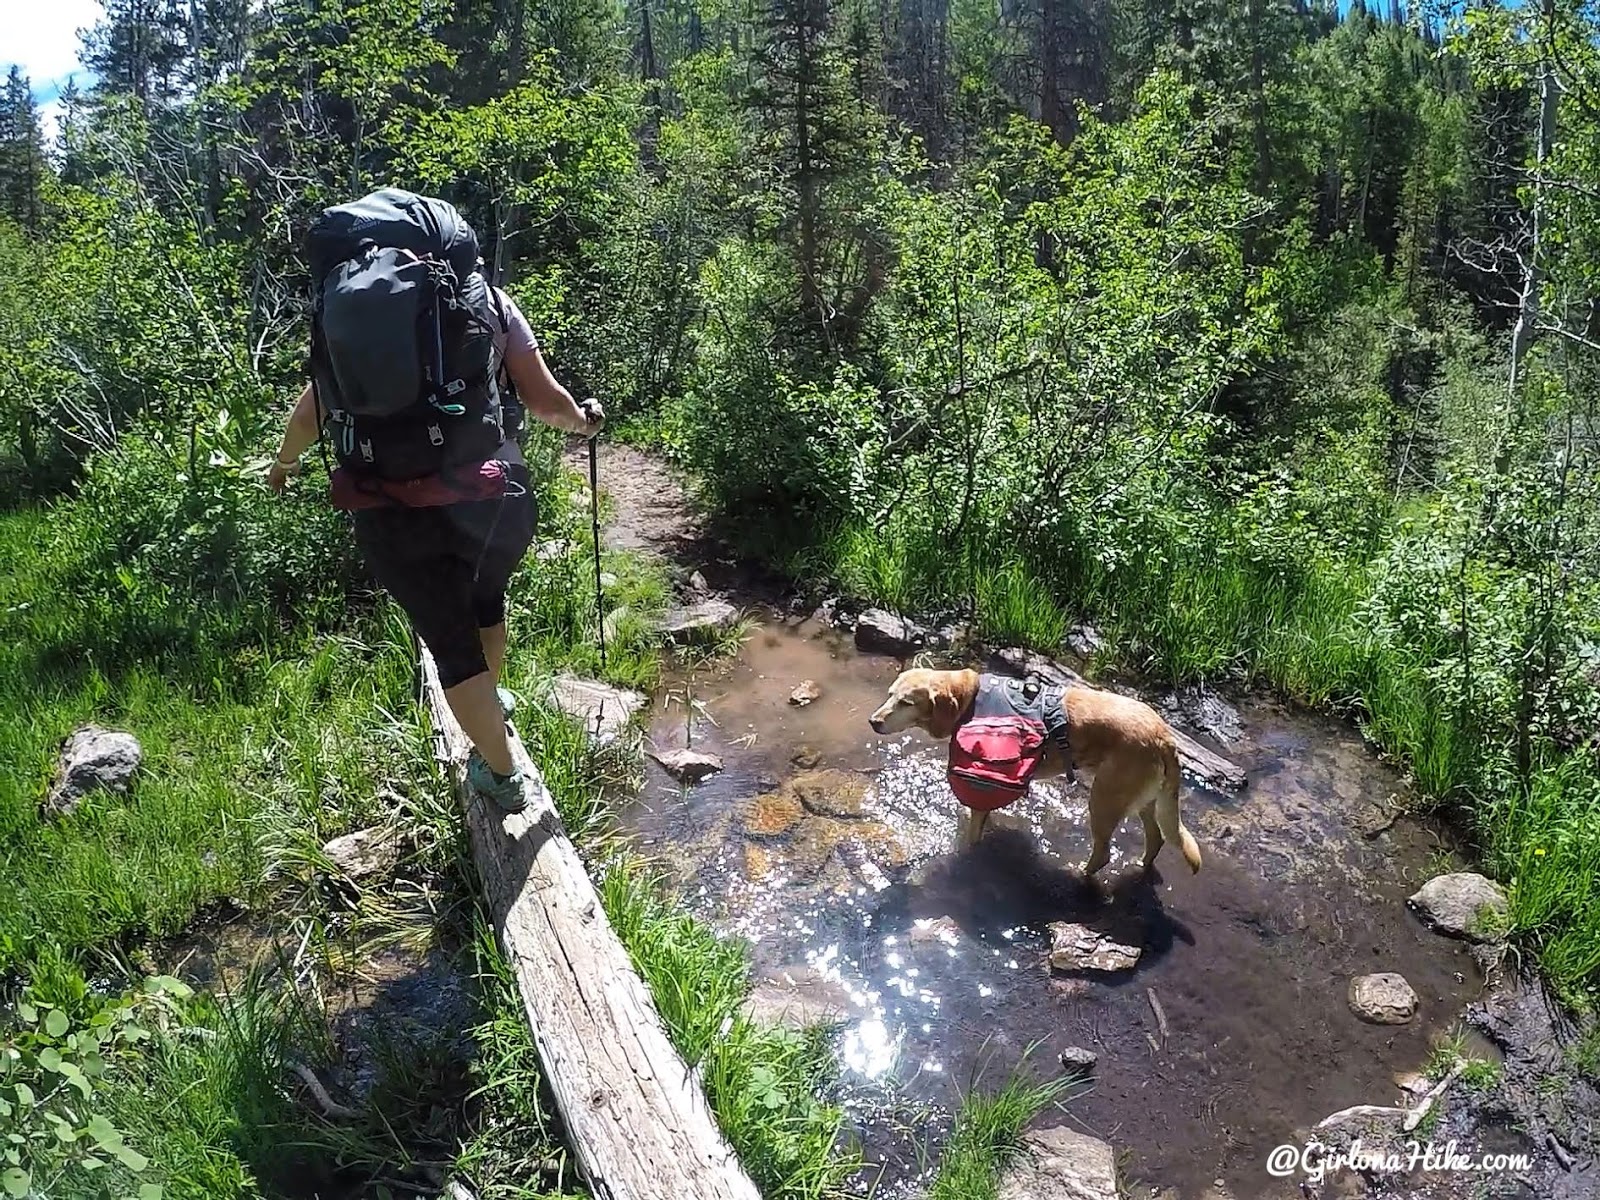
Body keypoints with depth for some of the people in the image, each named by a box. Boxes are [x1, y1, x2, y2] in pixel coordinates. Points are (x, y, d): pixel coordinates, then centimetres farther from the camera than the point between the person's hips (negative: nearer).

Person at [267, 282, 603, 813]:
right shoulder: (490, 301, 3)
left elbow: (310, 412, 8)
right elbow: (543, 399, 0)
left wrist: (286, 459, 29)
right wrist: (583, 421, 22)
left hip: (392, 507, 0)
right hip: (492, 494, 0)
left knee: (451, 642, 16)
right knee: (487, 595, 31)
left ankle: (500, 774, 28)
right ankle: (492, 699, 54)